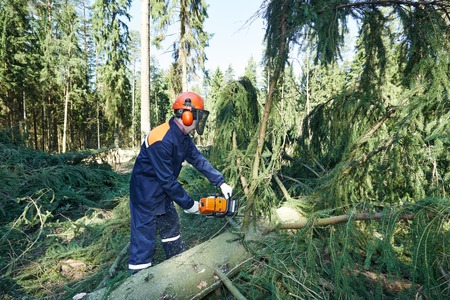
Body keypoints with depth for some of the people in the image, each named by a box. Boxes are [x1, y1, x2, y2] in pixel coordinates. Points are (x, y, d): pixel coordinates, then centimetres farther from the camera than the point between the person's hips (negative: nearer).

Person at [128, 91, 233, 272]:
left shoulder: (184, 138, 0)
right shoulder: (162, 140, -30)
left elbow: (199, 160, 5)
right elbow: (167, 180, -27)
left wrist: (221, 183, 0)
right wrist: (188, 204, -18)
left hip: (162, 192, 10)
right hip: (146, 193, -10)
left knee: (171, 227, 21)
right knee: (144, 239, -2)